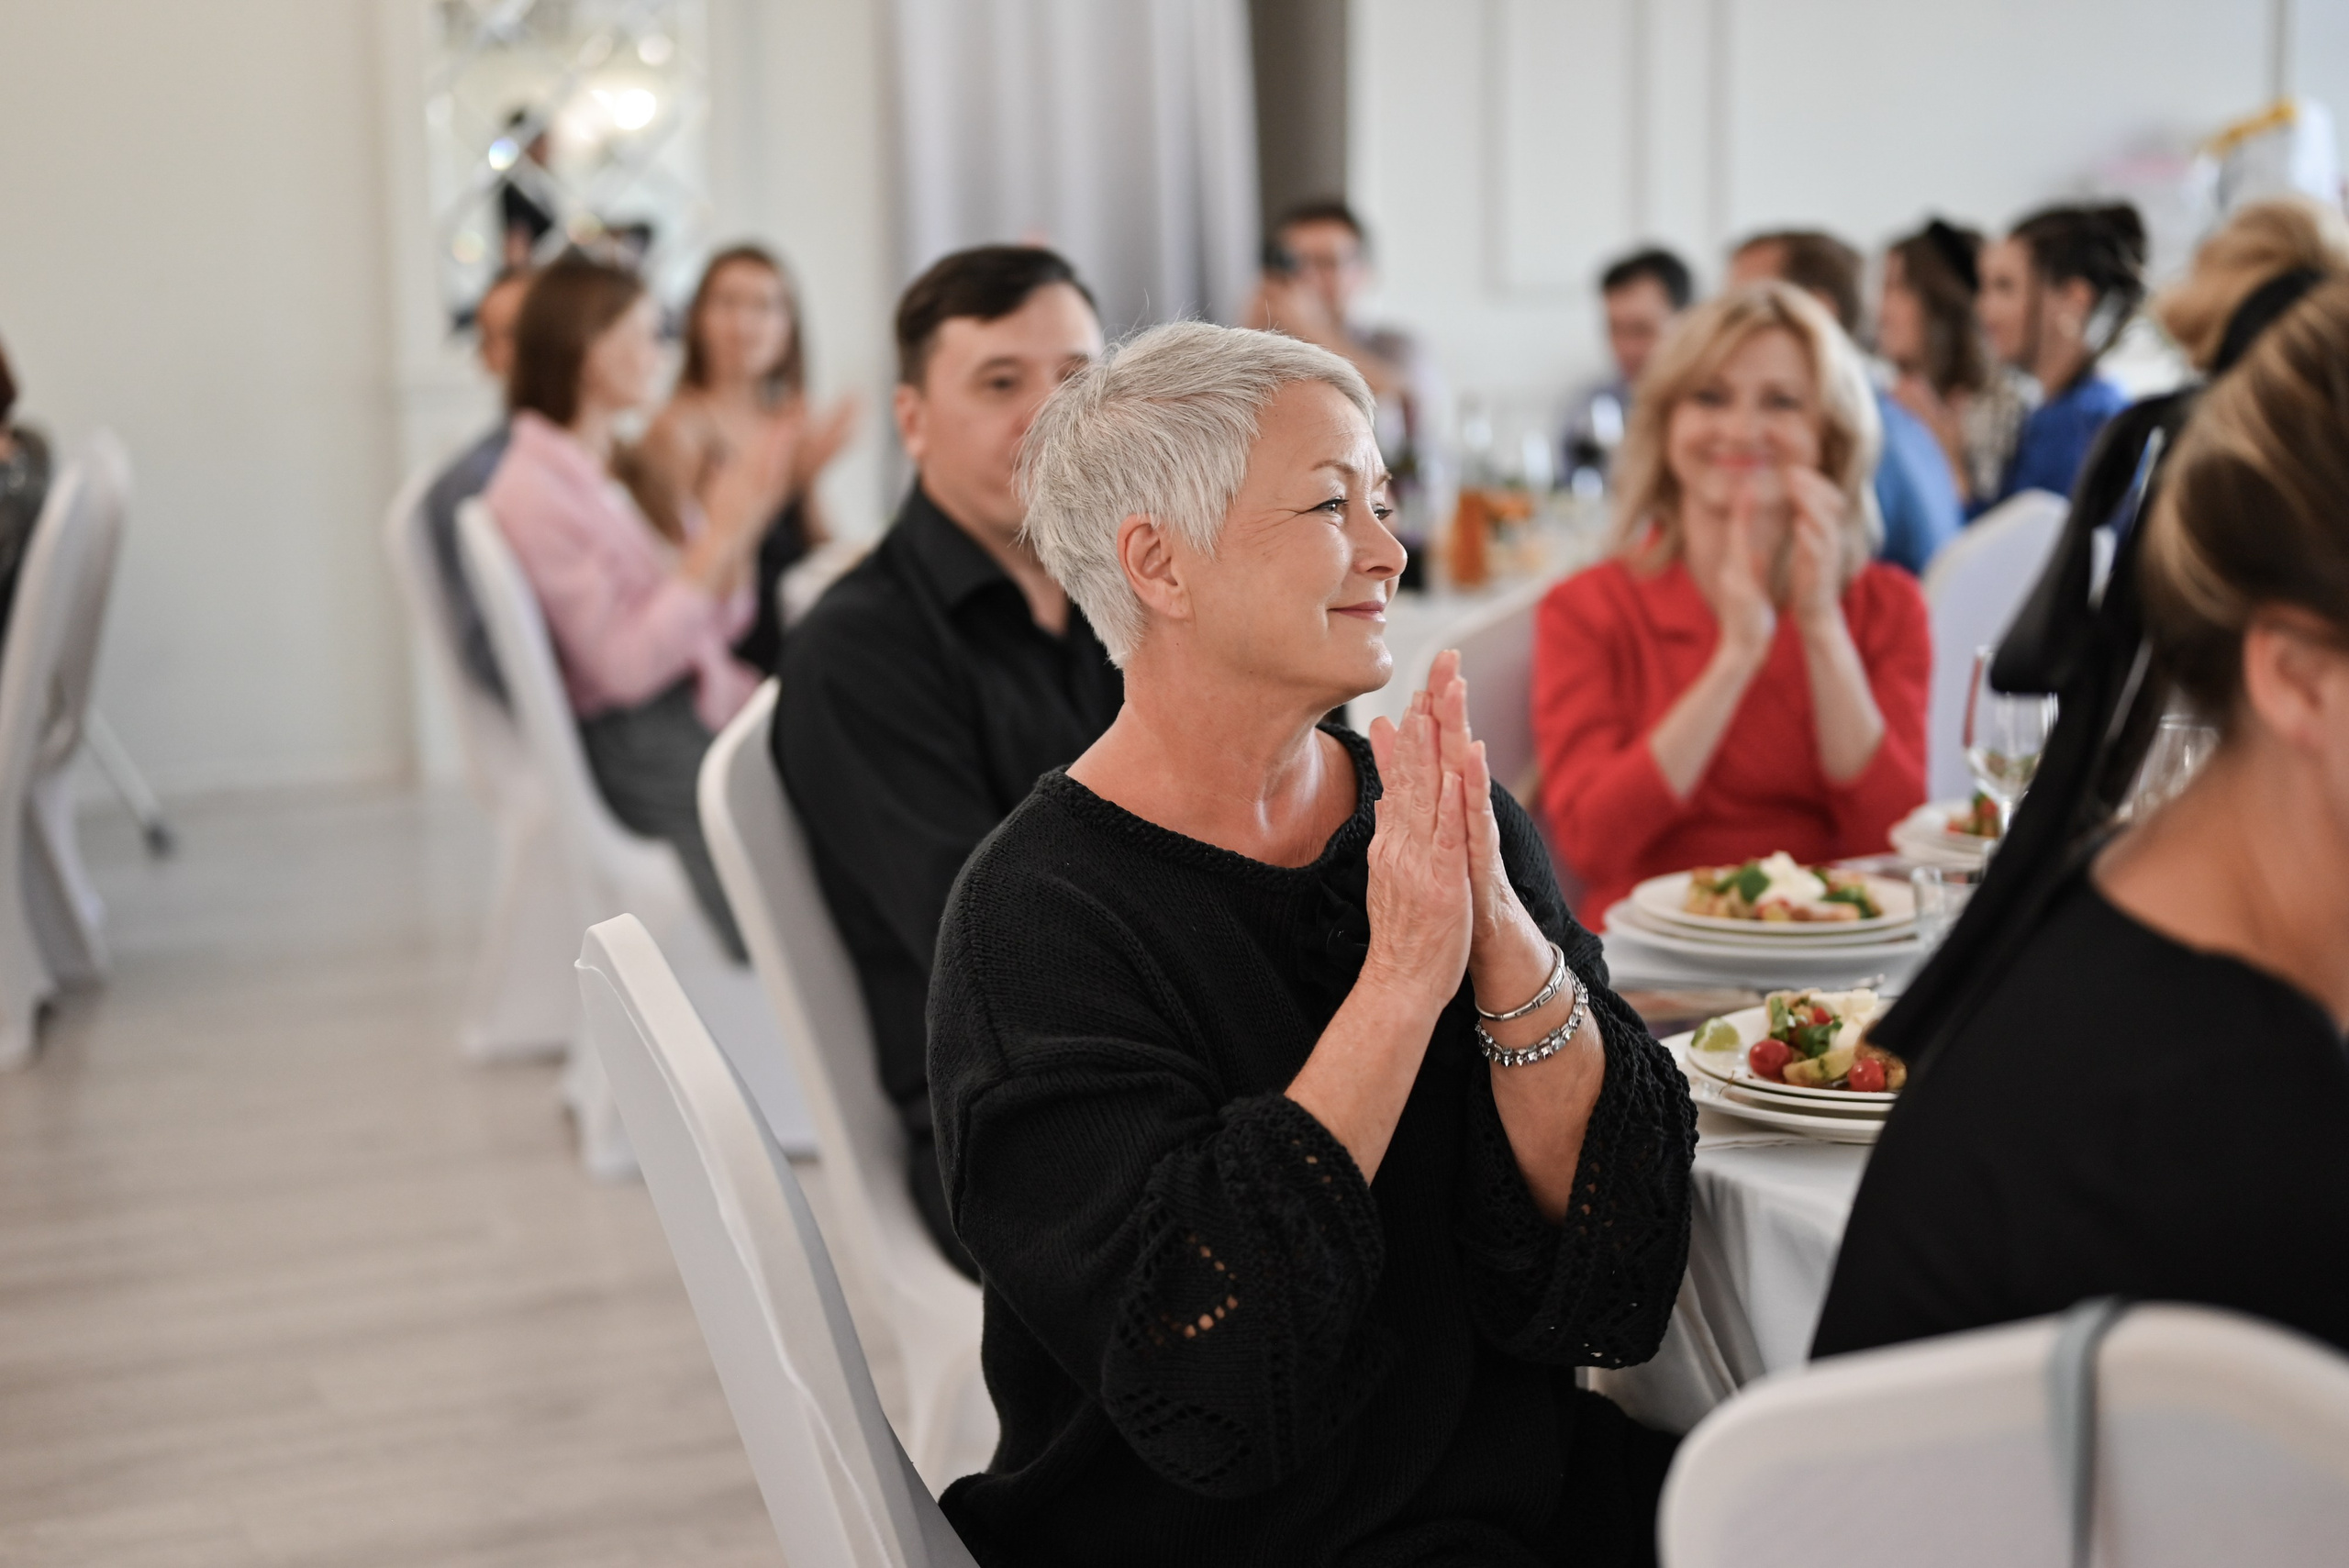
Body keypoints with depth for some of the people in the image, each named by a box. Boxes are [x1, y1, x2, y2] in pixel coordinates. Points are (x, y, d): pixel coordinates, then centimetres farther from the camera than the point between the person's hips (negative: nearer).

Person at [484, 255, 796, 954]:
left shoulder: (628, 472, 16)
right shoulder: (532, 492, -9)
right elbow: (624, 668, -16)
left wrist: (741, 519, -2)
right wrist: (720, 536, -16)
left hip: (702, 703, 8)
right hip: (633, 744, -8)